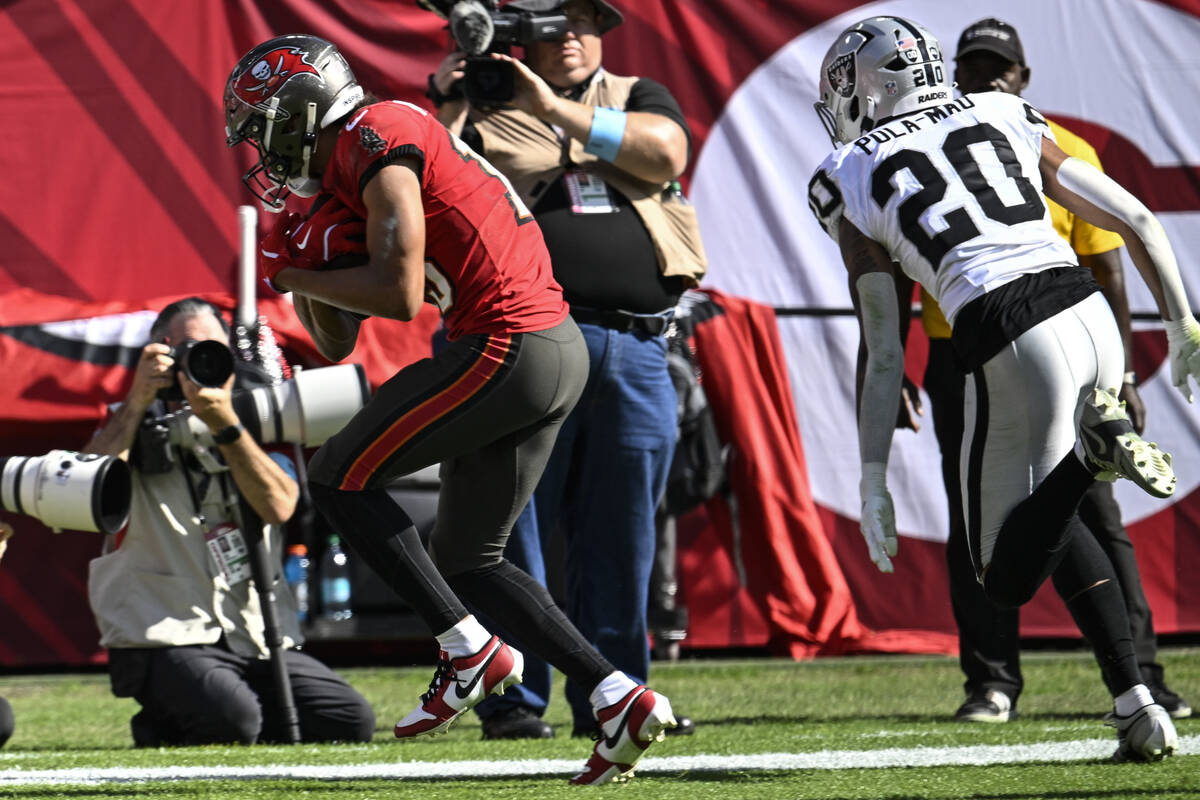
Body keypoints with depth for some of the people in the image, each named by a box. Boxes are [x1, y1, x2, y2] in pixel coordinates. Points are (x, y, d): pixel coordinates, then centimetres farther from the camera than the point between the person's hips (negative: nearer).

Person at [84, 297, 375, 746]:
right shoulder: (136, 427, 7)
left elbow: (278, 506, -6)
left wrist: (224, 425, -17)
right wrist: (138, 399, -16)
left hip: (259, 642, 5)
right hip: (165, 638, -5)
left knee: (351, 722, -12)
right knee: (231, 719, -33)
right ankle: (161, 729, 2)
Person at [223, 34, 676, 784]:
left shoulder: (378, 141, -9)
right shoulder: (350, 178, 22)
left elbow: (400, 297, -17)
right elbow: (336, 344, 26)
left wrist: (292, 276, -5)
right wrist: (307, 276, 9)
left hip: (505, 349, -10)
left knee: (340, 479, 0)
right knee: (467, 559, 15)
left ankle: (471, 651, 0)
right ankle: (619, 697, 8)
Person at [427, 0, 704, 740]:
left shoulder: (639, 98, 17)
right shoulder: (485, 109, 11)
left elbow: (665, 154, -4)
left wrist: (557, 110, -8)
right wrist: (448, 110, -8)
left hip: (634, 350, 3)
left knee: (622, 532, 6)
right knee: (515, 526, -4)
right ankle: (512, 698, 0)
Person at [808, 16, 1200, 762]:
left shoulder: (854, 179, 11)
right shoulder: (1008, 120, 20)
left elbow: (883, 353, 7)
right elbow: (1139, 223, 16)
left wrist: (873, 483, 10)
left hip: (1012, 348, -5)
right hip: (1092, 316, 5)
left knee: (1009, 576, 12)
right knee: (1051, 520, 28)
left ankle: (1092, 450, -15)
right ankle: (1138, 711, 11)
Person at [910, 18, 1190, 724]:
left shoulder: (1066, 154, 5)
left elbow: (1106, 270, 6)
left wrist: (1123, 375, 1)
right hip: (961, 361, 1)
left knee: (1095, 520, -3)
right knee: (976, 528, 2)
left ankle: (1140, 675, 1)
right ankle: (993, 683, 9)